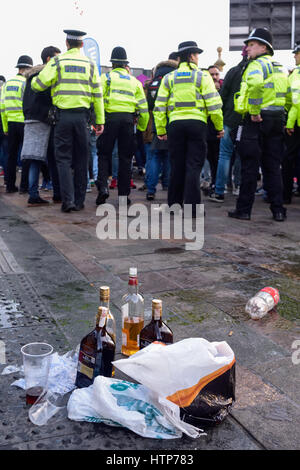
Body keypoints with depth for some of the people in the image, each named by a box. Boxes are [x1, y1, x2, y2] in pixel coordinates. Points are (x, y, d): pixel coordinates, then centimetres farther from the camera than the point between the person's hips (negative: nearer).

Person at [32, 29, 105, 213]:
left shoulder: (57, 62, 2)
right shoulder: (90, 64, 8)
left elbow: (38, 85, -1)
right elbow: (97, 94, 6)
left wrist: (34, 79, 23)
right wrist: (100, 120, 9)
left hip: (63, 115, -1)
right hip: (82, 116, 2)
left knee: (63, 158, 3)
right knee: (81, 160, 8)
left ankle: (68, 200, -7)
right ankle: (79, 201, 13)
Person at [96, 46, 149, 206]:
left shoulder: (105, 77, 7)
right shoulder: (135, 81, 17)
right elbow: (143, 107, 13)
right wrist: (141, 127, 20)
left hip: (110, 117, -2)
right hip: (128, 119, 2)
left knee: (104, 154, 7)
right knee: (125, 157, 6)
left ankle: (103, 186, -9)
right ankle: (123, 194, 7)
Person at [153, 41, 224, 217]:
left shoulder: (169, 78, 11)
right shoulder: (202, 76, 3)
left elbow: (160, 106, 7)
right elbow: (213, 104, -3)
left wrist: (161, 130, 11)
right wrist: (219, 127, 5)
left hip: (175, 124, 3)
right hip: (197, 123, -3)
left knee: (176, 166, 10)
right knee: (193, 166, -1)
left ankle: (174, 204, 17)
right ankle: (192, 209, -3)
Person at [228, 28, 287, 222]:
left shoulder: (257, 64, -7)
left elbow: (256, 84, -29)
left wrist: (254, 111, -23)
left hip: (256, 121, -8)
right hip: (277, 120, 8)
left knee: (250, 167, -2)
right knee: (273, 167, 10)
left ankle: (244, 210, 4)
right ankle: (278, 210, 11)